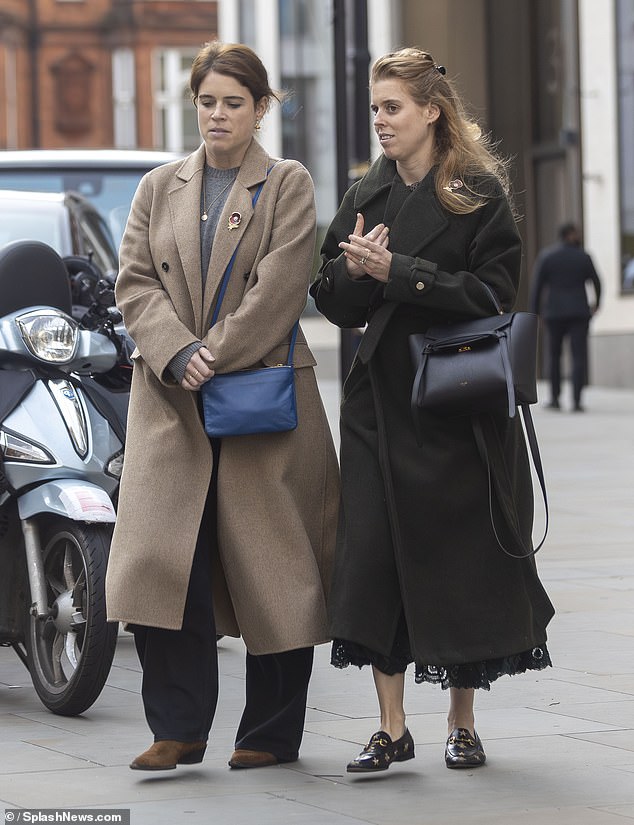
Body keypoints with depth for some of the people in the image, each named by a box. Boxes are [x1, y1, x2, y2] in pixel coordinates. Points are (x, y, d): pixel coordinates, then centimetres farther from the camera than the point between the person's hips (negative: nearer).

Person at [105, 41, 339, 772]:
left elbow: (280, 288, -7)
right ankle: (179, 730, -1)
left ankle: (271, 733, 11)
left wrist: (215, 356, -14)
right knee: (164, 560, -8)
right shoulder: (159, 188, 14)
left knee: (271, 566, 1)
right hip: (170, 402, 3)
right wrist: (177, 355, -12)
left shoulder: (288, 185, 4)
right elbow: (135, 281, 5)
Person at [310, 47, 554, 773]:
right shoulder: (366, 197, 12)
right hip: (381, 400, 4)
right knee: (373, 553, -4)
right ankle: (391, 728, 3)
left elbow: (493, 294, -12)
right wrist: (353, 269, -10)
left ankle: (462, 722, 15)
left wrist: (396, 272, -17)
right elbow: (335, 303, 12)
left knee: (459, 556, 1)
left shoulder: (479, 195, -3)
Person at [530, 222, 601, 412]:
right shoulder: (583, 257, -2)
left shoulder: (545, 256, -2)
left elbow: (537, 286, -3)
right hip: (579, 311, -1)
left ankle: (555, 398, 17)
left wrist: (534, 313, 4)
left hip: (555, 312, 1)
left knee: (554, 355, 17)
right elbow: (596, 283, 8)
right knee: (579, 356, -1)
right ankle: (577, 401, -10)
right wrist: (597, 302, 27)